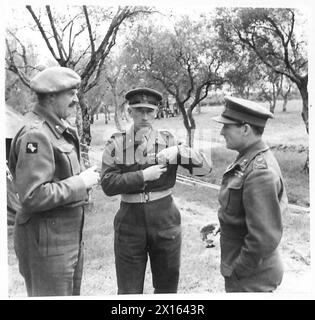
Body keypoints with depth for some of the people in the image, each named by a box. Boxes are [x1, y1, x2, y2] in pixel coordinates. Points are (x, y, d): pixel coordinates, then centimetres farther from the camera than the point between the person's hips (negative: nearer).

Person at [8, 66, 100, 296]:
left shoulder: (58, 128, 10)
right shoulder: (35, 135, -20)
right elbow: (32, 197, -26)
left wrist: (85, 177, 3)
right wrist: (80, 183, -20)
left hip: (69, 232, 10)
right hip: (47, 238, -10)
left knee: (72, 293, 21)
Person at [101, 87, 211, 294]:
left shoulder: (168, 140, -1)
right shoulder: (116, 144, -3)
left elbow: (205, 166, -7)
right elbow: (107, 184, -12)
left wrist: (178, 151, -22)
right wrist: (143, 176, -20)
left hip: (166, 221, 1)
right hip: (130, 222, -1)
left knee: (167, 286, 18)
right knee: (128, 290, 10)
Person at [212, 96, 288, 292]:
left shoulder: (259, 173, -28)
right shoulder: (252, 160, 2)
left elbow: (265, 238, -29)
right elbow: (280, 203, 14)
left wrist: (236, 270, -17)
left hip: (249, 277, -9)